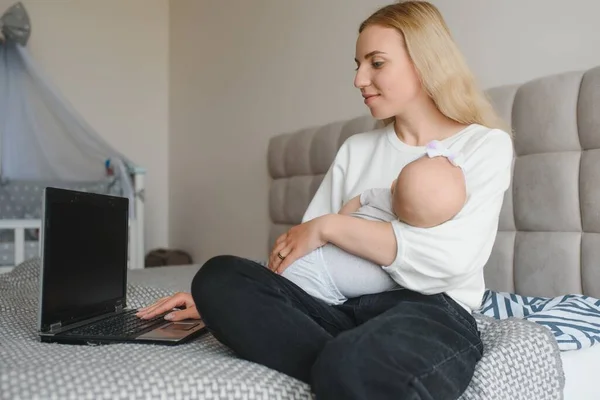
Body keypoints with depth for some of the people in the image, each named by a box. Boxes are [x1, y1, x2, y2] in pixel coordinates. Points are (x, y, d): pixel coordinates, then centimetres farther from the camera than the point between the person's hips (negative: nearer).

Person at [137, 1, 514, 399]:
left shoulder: (486, 145, 3)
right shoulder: (356, 150, 16)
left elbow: (451, 255, -15)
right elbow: (297, 250, 13)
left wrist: (330, 226, -11)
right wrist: (218, 298, 1)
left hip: (434, 315, -5)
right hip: (346, 307, 6)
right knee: (219, 278, -20)